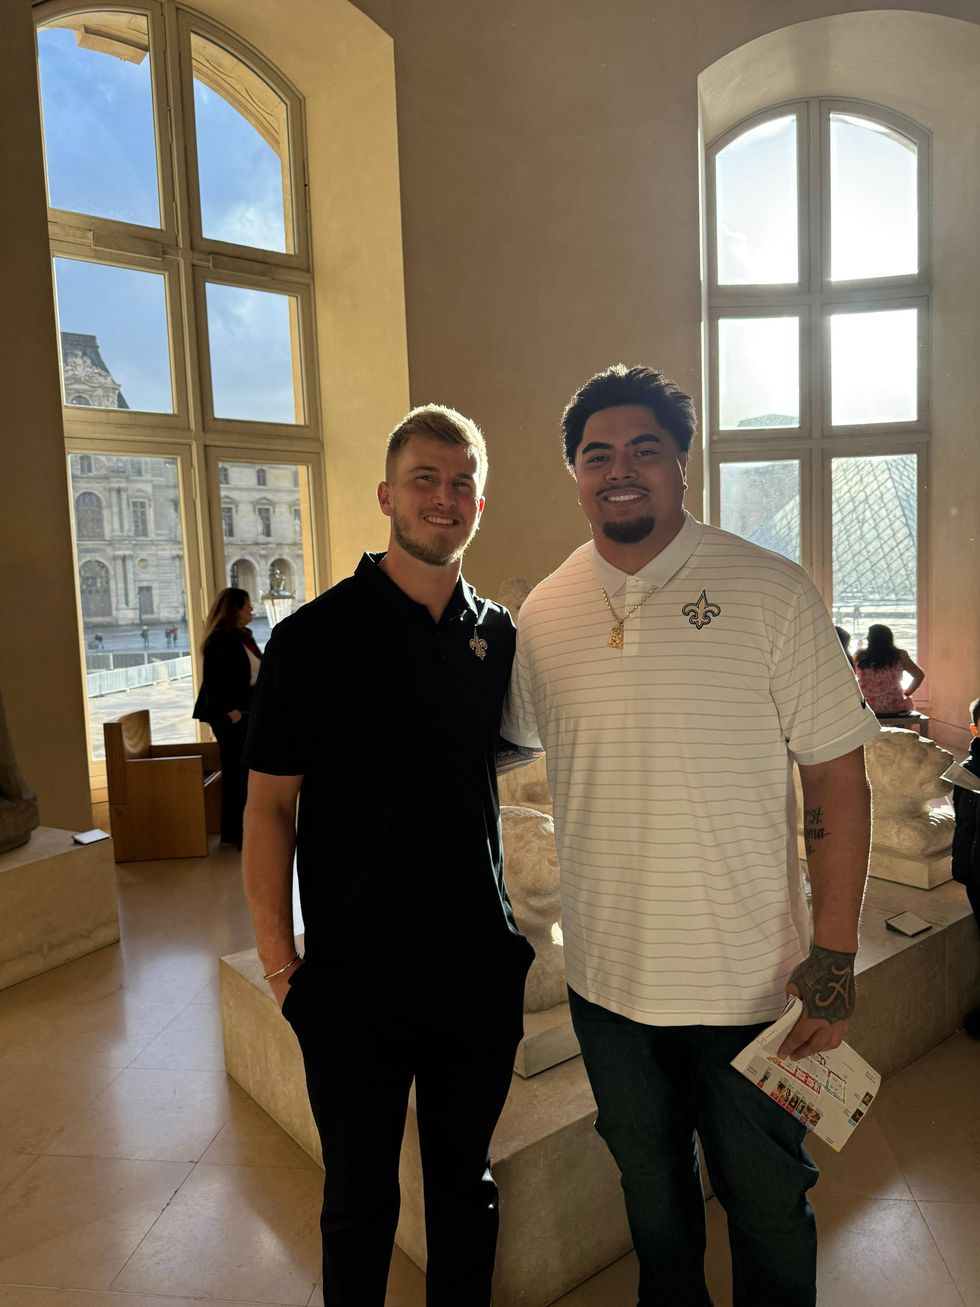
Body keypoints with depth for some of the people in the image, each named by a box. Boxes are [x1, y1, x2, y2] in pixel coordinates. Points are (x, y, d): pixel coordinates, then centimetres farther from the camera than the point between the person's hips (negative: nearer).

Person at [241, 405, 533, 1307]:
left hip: (479, 967, 4)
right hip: (356, 977, -3)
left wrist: (517, 933, 10)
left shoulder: (501, 636, 2)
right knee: (361, 1198, 17)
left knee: (465, 1183, 22)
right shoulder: (317, 635, -10)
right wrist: (279, 958, -9)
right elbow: (269, 803, -7)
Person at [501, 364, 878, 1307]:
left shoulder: (770, 592, -11)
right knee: (651, 1193, 26)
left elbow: (837, 779, -10)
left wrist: (833, 959, -11)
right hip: (607, 980, 3)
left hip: (753, 983, -3)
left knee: (768, 1207, 20)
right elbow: (506, 740, 15)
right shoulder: (543, 613, -2)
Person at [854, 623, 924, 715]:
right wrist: (906, 693, 9)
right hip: (895, 708, -1)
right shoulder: (899, 656, -8)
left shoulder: (859, 657, -7)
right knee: (908, 701, 34)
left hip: (865, 707, 1)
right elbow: (919, 675, -3)